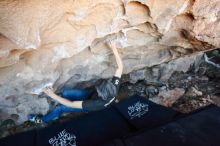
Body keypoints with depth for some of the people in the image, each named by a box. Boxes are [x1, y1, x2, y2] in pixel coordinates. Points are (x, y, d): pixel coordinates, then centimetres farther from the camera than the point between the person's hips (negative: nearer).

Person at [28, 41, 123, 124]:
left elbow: (71, 104, -40)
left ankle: (43, 120, 31)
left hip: (89, 104, -5)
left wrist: (52, 95, -36)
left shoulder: (97, 104, -46)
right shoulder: (114, 86, -35)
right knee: (65, 93, 1)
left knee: (60, 108, 3)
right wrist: (114, 49, -25)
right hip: (91, 93, 5)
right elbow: (120, 67, -21)